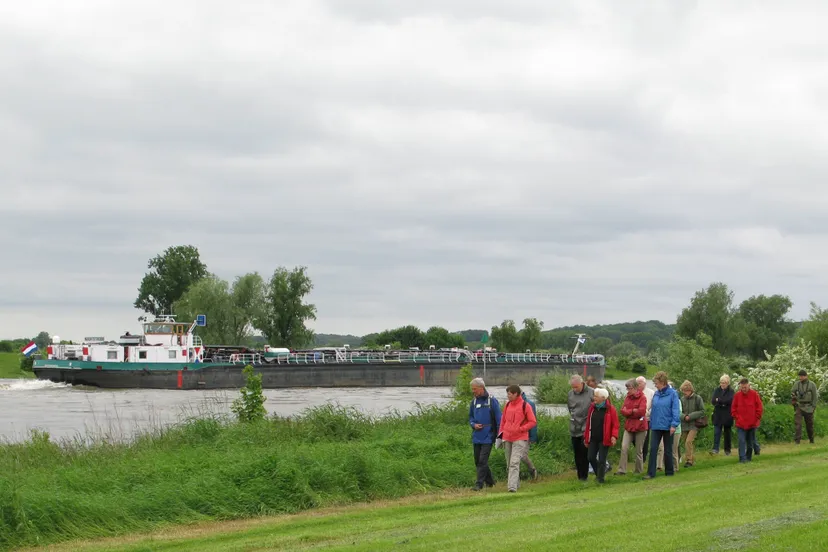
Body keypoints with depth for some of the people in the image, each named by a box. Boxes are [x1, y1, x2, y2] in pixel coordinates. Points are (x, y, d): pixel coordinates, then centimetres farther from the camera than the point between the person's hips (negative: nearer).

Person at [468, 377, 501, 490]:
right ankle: (489, 481, 25)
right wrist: (473, 425, -1)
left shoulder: (492, 401, -7)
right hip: (476, 436, 7)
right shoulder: (474, 401, 10)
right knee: (477, 461, 10)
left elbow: (498, 419, -6)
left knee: (483, 460, -11)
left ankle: (479, 483, -8)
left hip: (488, 436, -7)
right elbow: (470, 417, 20)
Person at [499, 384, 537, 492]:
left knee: (514, 463, -17)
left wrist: (521, 429, -12)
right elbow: (503, 419, 21)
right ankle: (516, 483, 25)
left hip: (519, 439, -6)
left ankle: (513, 486, -23)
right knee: (509, 464, 11)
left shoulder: (524, 406, -7)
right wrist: (501, 433, 13)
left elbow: (533, 422, -5)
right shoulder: (508, 405, 10)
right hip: (507, 439, 6)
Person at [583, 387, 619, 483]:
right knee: (591, 457, 3)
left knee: (602, 460, -2)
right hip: (593, 439, 5)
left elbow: (615, 424, -8)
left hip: (604, 439, -5)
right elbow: (588, 423, 11)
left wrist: (614, 436, -22)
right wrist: (586, 438, 12)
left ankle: (600, 479, 11)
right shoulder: (592, 407, 6)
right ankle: (599, 473, 25)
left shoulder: (610, 409, -9)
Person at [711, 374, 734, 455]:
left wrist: (719, 400, -10)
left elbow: (729, 401, -16)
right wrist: (723, 403, -15)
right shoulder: (717, 390, 7)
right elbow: (713, 401, -3)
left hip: (727, 416, -2)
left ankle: (727, 450, 16)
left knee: (727, 433, 7)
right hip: (718, 415, 2)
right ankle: (715, 449, -15)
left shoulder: (731, 391, -1)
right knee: (716, 432, -10)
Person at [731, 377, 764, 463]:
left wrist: (757, 418, -1)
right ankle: (742, 458, -14)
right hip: (740, 424, -1)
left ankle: (749, 457, 25)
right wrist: (736, 418, 0)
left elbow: (759, 408, 1)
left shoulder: (754, 394, -4)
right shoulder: (737, 395, -1)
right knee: (741, 441, -11)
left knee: (750, 442, 11)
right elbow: (733, 409, 7)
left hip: (752, 423, 1)